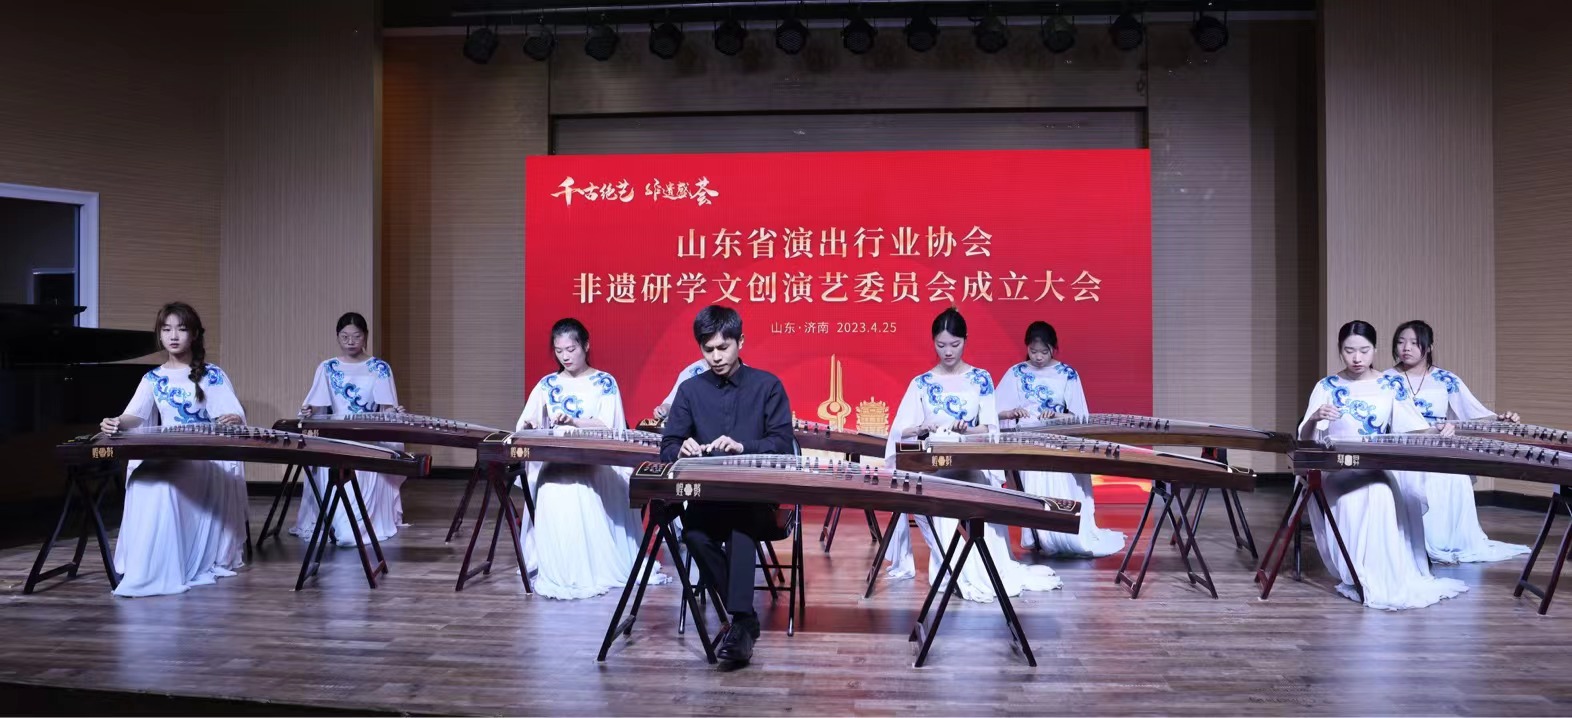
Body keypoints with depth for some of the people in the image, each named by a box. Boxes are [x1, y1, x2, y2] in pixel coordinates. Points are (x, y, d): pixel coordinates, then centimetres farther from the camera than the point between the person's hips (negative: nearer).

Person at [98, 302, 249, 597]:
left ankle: (198, 561, -25)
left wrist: (233, 420, -32)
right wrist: (116, 423, -26)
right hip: (164, 456, 3)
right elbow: (134, 417, -2)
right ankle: (152, 566, -23)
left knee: (163, 482, -32)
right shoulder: (153, 379, 14)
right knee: (144, 480, -30)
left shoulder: (212, 375, 5)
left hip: (207, 457, -3)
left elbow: (235, 416, -6)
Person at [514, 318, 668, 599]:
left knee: (580, 497, -33)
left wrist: (572, 421, -25)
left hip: (595, 464, -3)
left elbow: (606, 427, -10)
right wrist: (526, 426, -18)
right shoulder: (547, 384, 12)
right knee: (552, 497, -29)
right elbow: (523, 424, 7)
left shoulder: (604, 382, 2)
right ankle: (558, 572, -18)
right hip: (553, 464, 3)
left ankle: (589, 569, -19)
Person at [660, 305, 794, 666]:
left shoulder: (767, 385, 4)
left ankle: (739, 622, -34)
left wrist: (743, 446, -21)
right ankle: (745, 618, -16)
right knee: (694, 534, -30)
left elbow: (784, 443, -3)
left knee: (741, 522, -36)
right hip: (706, 497, 2)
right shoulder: (690, 389, 10)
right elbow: (668, 446, 7)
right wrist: (683, 448, -18)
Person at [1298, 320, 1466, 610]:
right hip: (1335, 470, -1)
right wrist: (1315, 419, -26)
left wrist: (1437, 431, -20)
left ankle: (1392, 576, -19)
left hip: (1379, 469, 1)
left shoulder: (1391, 386, 8)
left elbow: (1415, 427, 2)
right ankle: (1364, 576, -21)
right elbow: (1305, 439, -4)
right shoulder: (1327, 387, 3)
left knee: (1386, 496, -32)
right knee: (1356, 502, -33)